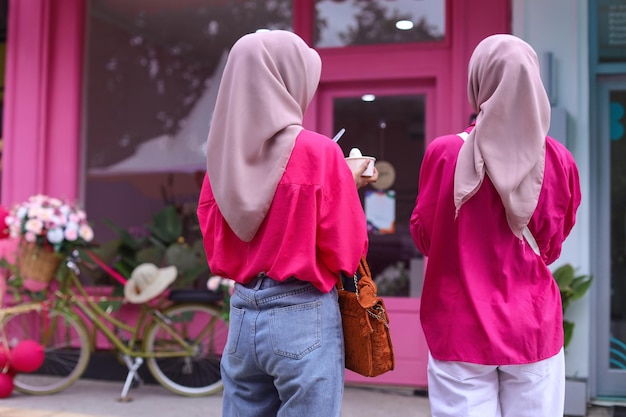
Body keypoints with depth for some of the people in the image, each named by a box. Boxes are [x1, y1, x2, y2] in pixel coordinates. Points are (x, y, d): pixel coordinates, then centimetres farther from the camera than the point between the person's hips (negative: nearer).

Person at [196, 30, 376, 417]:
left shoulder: (223, 155, 2)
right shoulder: (319, 152, -13)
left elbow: (216, 252, 8)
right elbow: (346, 253, -9)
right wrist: (349, 186, 4)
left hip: (242, 316, 5)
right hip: (304, 318, -5)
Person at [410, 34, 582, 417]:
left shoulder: (445, 152, -11)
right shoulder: (559, 160, -4)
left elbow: (424, 237, 3)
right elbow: (551, 247, 9)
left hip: (461, 330, -2)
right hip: (534, 330, 2)